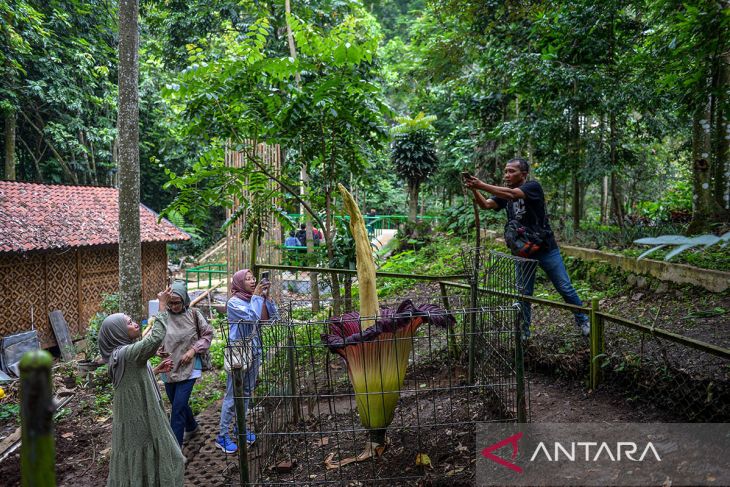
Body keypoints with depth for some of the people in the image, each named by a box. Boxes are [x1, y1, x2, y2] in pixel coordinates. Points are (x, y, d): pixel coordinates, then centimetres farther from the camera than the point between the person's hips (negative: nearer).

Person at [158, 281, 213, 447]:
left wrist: (194, 350, -10)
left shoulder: (193, 314, -8)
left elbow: (208, 333, 0)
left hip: (189, 367, -3)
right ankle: (192, 427, 48)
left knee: (178, 407, -8)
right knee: (178, 403, 20)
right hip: (169, 368, 4)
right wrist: (158, 349, -12)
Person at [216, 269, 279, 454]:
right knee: (232, 396, -1)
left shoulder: (255, 299, 5)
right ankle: (222, 436, 8)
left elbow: (273, 316, 0)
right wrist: (257, 297, -17)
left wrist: (266, 297, -7)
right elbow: (252, 318, -27)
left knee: (247, 393, 16)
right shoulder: (234, 302, -13)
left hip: (254, 352, 7)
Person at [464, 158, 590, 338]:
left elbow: (512, 194, -30)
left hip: (546, 249, -4)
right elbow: (486, 204, -13)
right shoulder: (504, 194, 5)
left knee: (565, 288, 6)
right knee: (523, 292, 7)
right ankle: (523, 331, 18)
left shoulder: (533, 186, -11)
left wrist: (482, 185, -35)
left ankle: (582, 320, 25)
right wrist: (474, 189, -32)